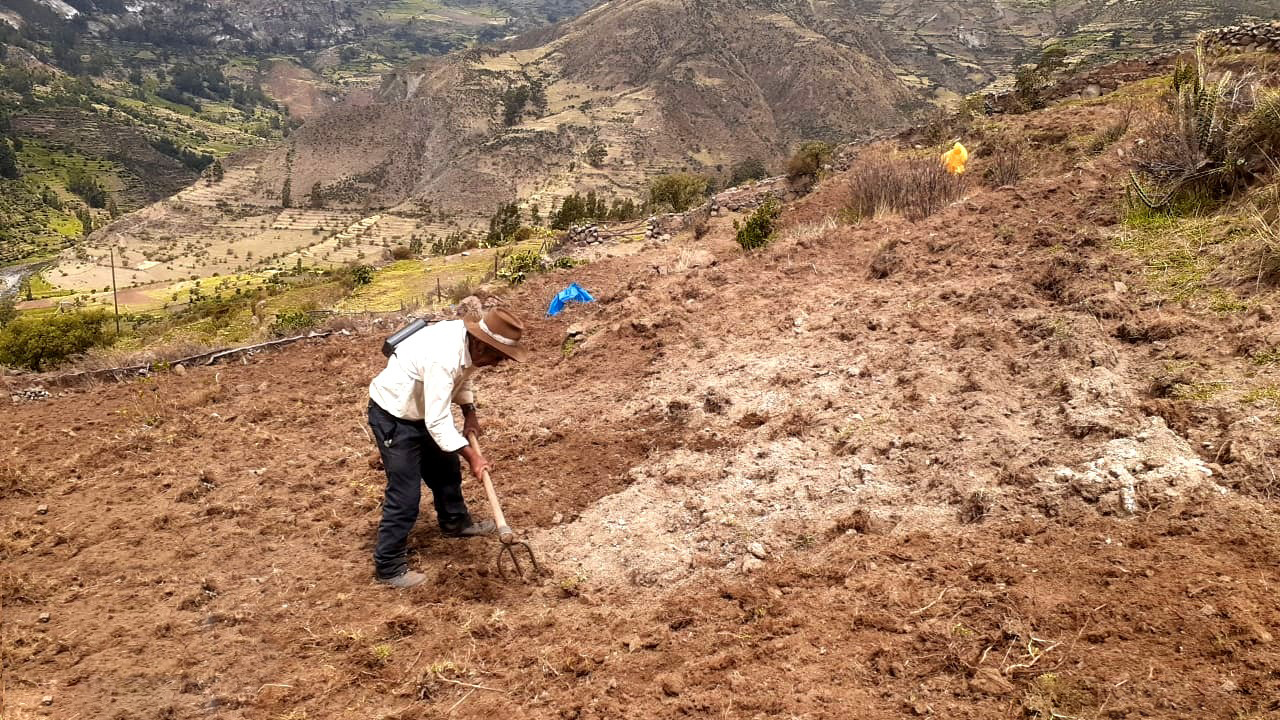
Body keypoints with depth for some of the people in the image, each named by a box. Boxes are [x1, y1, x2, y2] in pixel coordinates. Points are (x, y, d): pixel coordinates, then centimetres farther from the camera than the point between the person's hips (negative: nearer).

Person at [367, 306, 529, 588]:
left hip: (420, 410, 10)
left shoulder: (468, 342, -9)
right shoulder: (444, 358, -37)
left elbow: (462, 378, 14)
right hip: (393, 416, -9)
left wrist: (470, 413, 4)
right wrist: (472, 455, -30)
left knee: (446, 468, 24)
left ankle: (455, 522, 47)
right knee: (405, 493, -8)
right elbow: (437, 422, -34)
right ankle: (388, 566, 6)